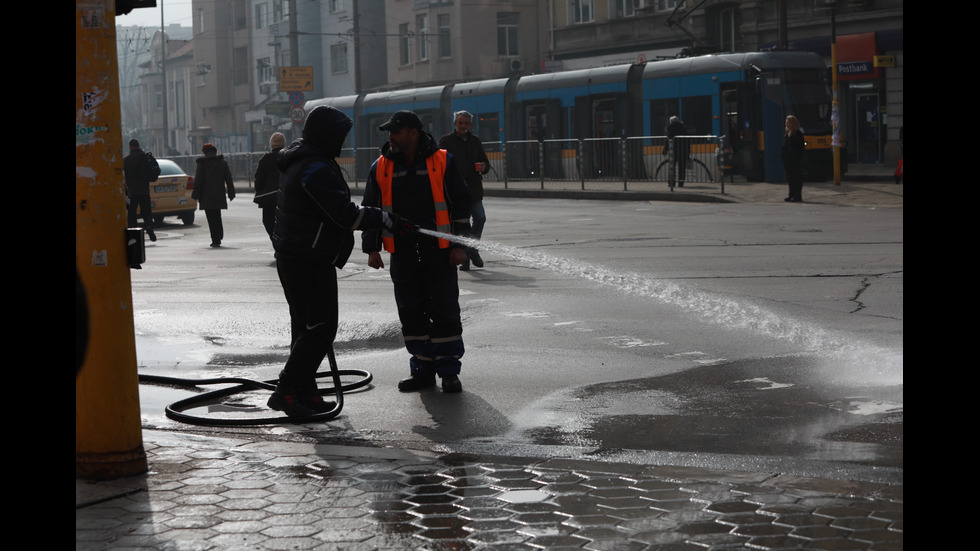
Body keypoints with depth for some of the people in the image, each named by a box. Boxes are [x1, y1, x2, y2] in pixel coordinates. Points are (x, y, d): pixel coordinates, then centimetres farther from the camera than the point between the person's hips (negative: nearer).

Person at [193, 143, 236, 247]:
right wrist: (231, 193, 11)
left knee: (211, 218, -2)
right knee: (217, 217, 17)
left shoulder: (202, 163, -6)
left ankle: (216, 240, -6)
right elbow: (229, 179, 6)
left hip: (207, 195, -4)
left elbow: (198, 180, -6)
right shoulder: (223, 162, 5)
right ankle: (219, 237, 19)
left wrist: (196, 195, -2)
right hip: (219, 195, 4)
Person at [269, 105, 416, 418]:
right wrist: (386, 220, -17)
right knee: (319, 328, -9)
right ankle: (287, 392, -10)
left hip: (293, 258, 11)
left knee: (307, 327, 15)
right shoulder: (315, 169, -21)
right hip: (308, 262, -11)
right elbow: (345, 214, -24)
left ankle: (305, 393, 21)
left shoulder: (304, 161, 15)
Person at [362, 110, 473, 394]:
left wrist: (459, 245, -4)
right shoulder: (381, 168, 7)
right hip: (402, 255, 3)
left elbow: (461, 203, 1)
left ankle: (449, 370, 6)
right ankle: (422, 370, 16)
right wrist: (372, 248, 5)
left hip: (439, 253, -3)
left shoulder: (444, 162, -1)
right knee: (411, 314, 6)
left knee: (445, 311, -2)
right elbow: (370, 210, 12)